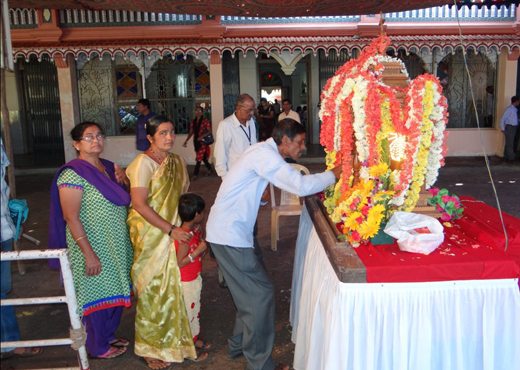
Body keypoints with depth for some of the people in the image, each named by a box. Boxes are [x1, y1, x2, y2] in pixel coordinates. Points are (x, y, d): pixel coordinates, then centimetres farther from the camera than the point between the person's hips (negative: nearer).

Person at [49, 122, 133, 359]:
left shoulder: (108, 167, 7)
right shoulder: (73, 174, -17)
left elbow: (121, 200, 21)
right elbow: (71, 217, -20)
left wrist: (123, 180, -2)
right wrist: (89, 253, -23)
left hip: (116, 246, 8)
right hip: (93, 248, -8)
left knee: (115, 293, 18)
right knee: (97, 296, 6)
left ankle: (109, 335, 39)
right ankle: (99, 348, 26)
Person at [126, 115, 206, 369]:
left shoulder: (178, 162, 8)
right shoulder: (143, 163, -13)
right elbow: (139, 204, -19)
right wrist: (171, 229, -21)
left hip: (176, 233, 6)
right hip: (150, 236, -6)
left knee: (175, 288, 11)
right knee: (153, 290, 4)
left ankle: (173, 340, 30)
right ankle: (151, 348, 22)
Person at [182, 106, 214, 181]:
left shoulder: (205, 121, -7)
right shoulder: (193, 121, 10)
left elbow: (209, 131, -8)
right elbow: (191, 132, 13)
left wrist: (202, 136, -21)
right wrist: (186, 140, 5)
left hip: (202, 141, -6)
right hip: (196, 141, 6)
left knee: (199, 158, -7)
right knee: (203, 157, 13)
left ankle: (195, 174, -3)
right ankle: (210, 169, 32)